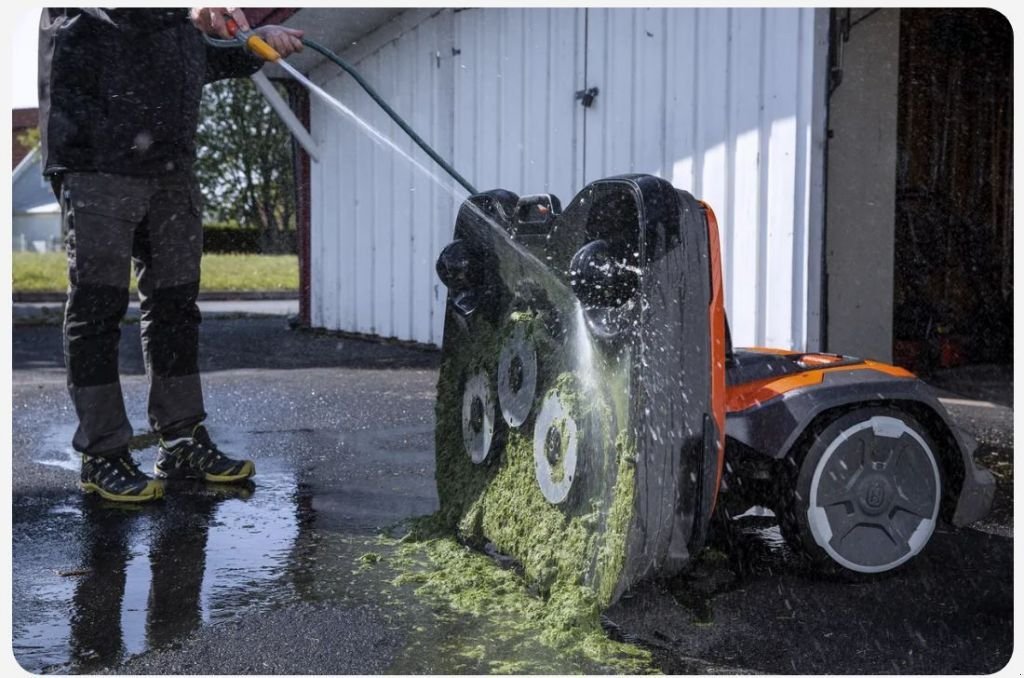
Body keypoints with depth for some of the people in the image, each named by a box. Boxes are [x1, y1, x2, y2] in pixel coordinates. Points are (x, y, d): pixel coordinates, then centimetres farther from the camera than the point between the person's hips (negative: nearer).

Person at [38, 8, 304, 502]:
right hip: (97, 168, -7)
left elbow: (222, 55, 31)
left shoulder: (185, 28, 17)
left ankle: (182, 443, 18)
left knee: (175, 306, 9)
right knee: (98, 308, -3)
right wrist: (189, 16, -35)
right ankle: (102, 454, 4)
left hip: (171, 172, 7)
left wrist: (261, 37, 11)